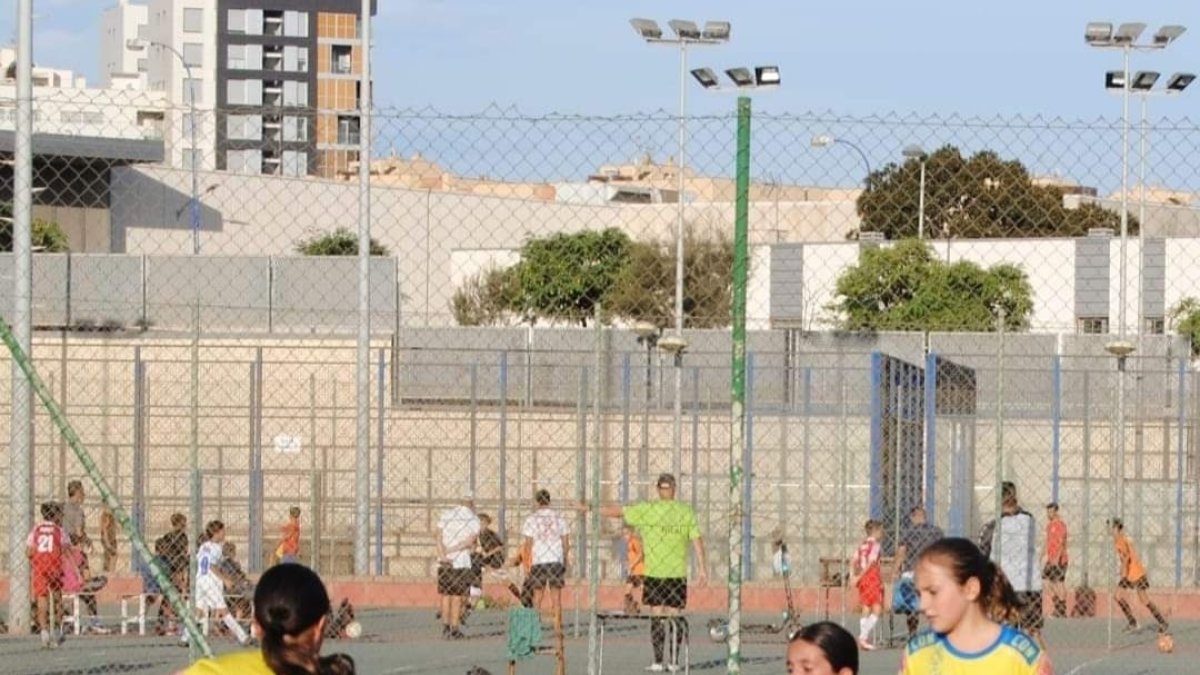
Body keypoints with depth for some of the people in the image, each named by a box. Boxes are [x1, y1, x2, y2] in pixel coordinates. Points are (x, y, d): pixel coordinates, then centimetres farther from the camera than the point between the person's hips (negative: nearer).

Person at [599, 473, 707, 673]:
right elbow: (697, 540, -2)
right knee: (676, 617, 7)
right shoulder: (686, 512, 2)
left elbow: (618, 512, 1)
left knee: (657, 618, 2)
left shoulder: (647, 510, -4)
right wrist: (702, 568, 1)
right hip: (678, 574, 2)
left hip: (654, 573, -2)